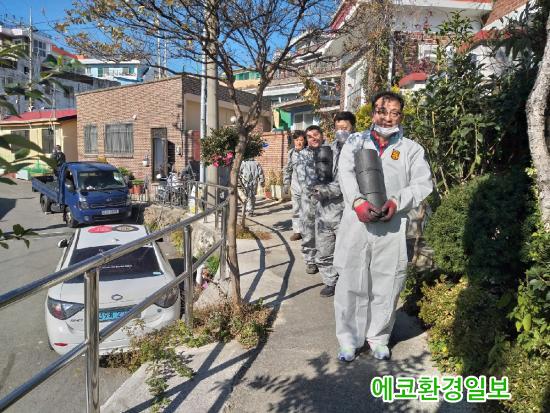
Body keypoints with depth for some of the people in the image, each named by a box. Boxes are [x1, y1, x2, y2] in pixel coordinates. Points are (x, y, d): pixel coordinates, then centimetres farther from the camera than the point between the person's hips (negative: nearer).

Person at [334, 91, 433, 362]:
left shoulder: (411, 149, 12)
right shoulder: (355, 141, 12)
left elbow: (422, 184, 2)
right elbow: (346, 174, -4)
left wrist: (396, 202, -15)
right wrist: (358, 202, -21)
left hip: (392, 226, 1)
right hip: (356, 222, 0)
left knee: (386, 285, 7)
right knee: (352, 282, 3)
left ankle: (378, 338, 27)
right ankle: (349, 339, 19)